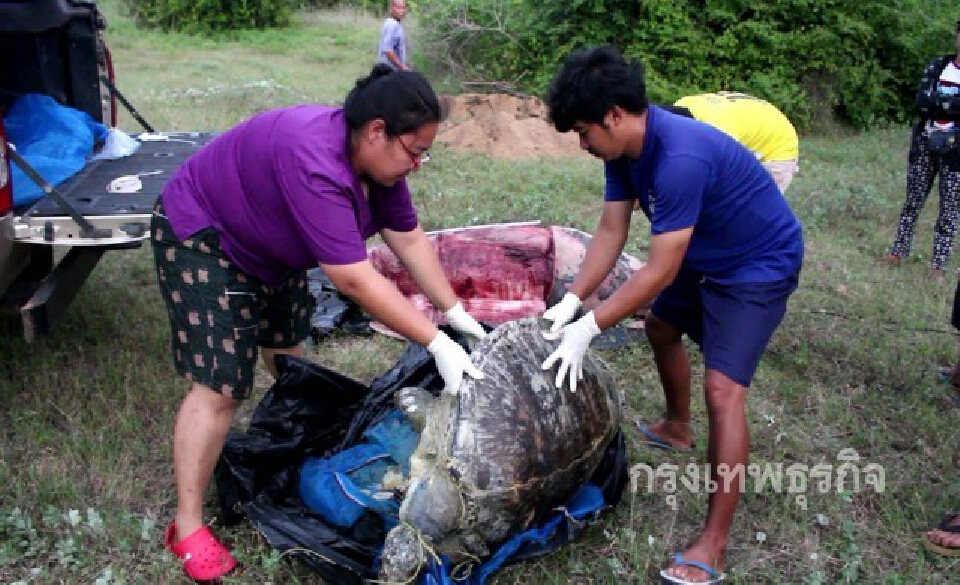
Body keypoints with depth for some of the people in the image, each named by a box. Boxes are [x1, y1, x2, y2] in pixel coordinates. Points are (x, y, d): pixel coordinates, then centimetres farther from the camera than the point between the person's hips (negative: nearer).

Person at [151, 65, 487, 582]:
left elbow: (410, 240, -3)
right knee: (221, 387, -11)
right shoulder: (315, 163, -39)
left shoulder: (375, 158, -11)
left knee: (287, 352, 18)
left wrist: (454, 312, -8)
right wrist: (436, 343, -36)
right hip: (201, 241, -9)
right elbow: (355, 281, -40)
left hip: (263, 245, 9)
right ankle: (187, 527, 0)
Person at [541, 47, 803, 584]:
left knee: (723, 391, -17)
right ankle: (678, 427, 51)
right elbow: (611, 231, -3)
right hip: (706, 257, 10)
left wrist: (590, 327, -29)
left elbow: (660, 270, -33)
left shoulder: (680, 157, -36)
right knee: (662, 327, 25)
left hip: (761, 264, -9)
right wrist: (573, 300, -13)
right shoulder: (624, 147, -8)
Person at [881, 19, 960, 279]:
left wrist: (937, 102, -18)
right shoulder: (938, 65, 5)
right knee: (913, 201, 10)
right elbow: (921, 101, -9)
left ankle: (938, 265, 8)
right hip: (925, 145, 3)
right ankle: (897, 253, 19)